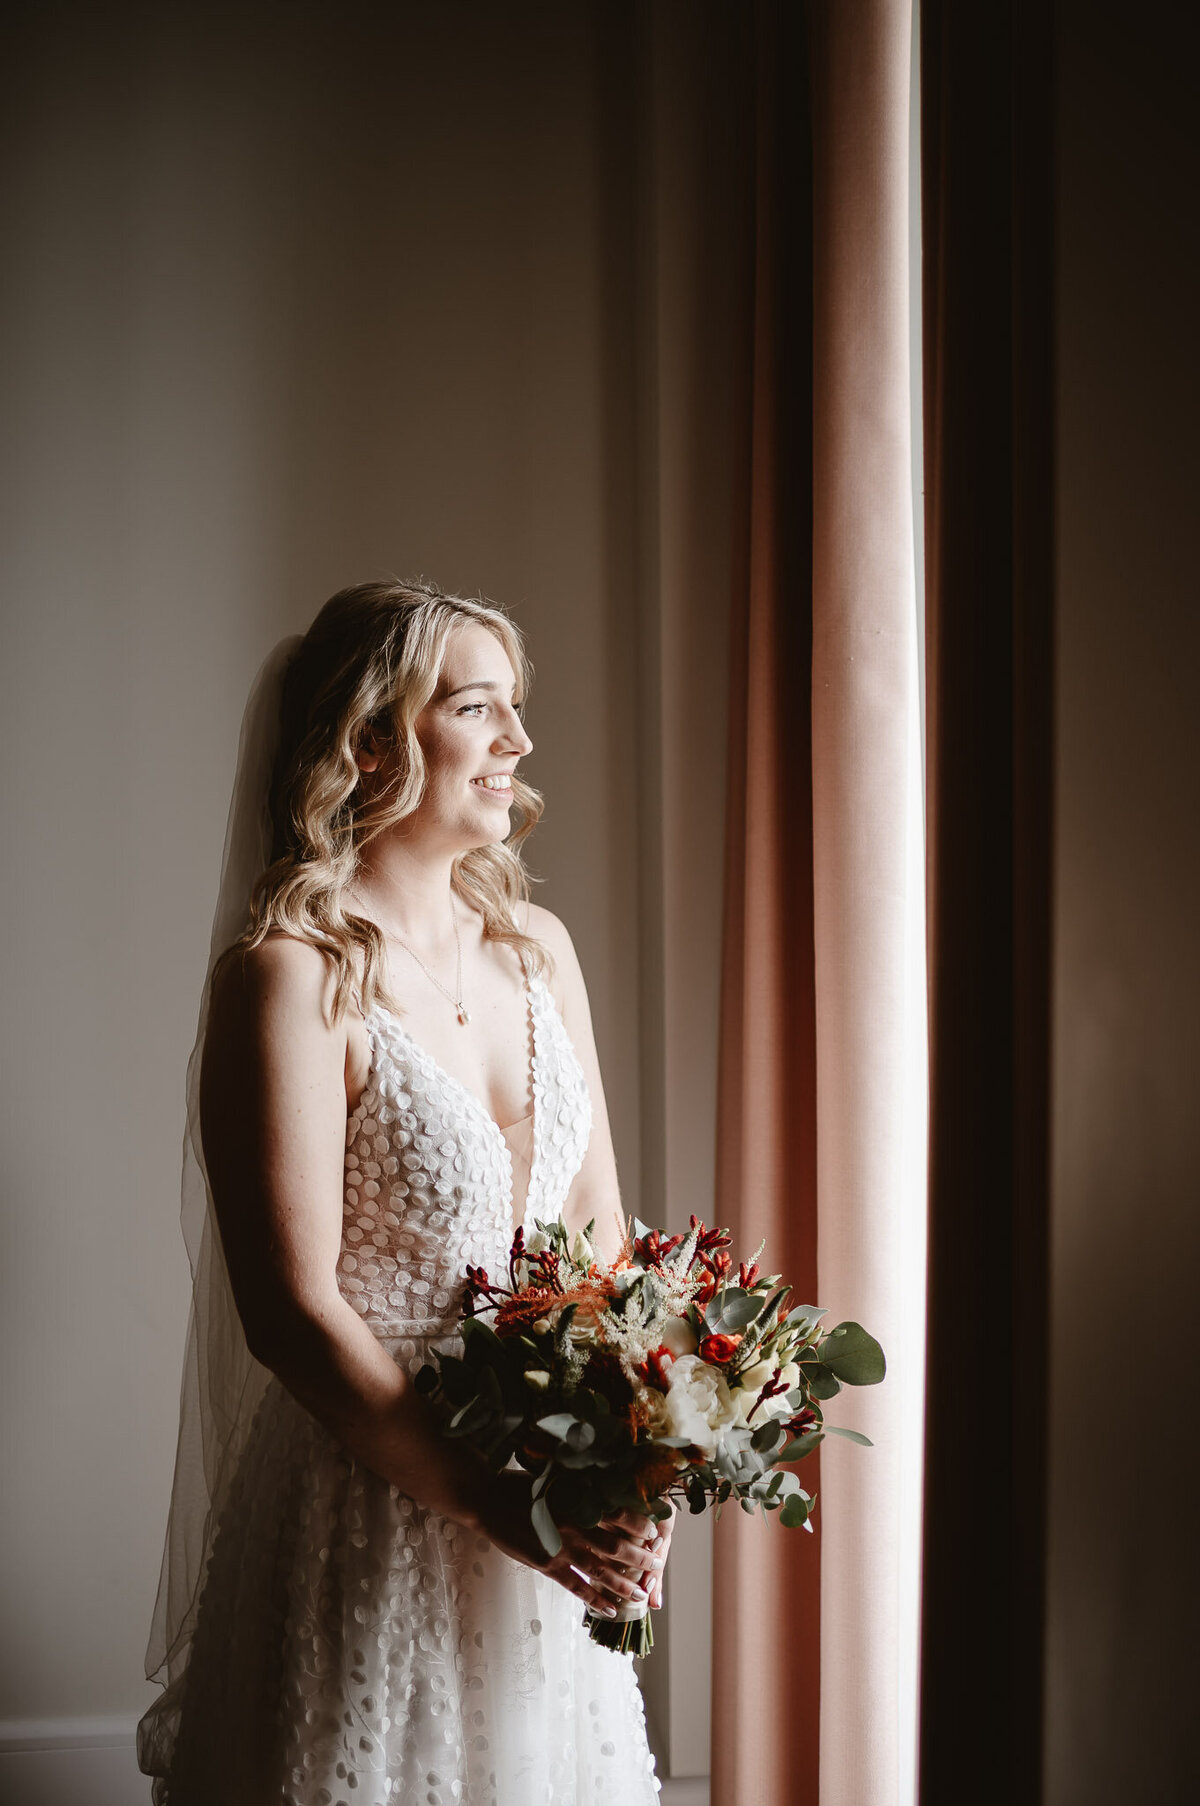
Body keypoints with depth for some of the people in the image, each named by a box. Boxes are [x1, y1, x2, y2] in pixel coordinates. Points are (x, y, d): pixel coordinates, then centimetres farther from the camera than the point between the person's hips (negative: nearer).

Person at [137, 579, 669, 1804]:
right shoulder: (290, 976, -15)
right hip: (372, 1509, -6)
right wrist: (497, 1508, -18)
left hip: (556, 1527, 6)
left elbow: (602, 1230, 8)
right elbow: (291, 1311, -18)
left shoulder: (537, 947, 6)